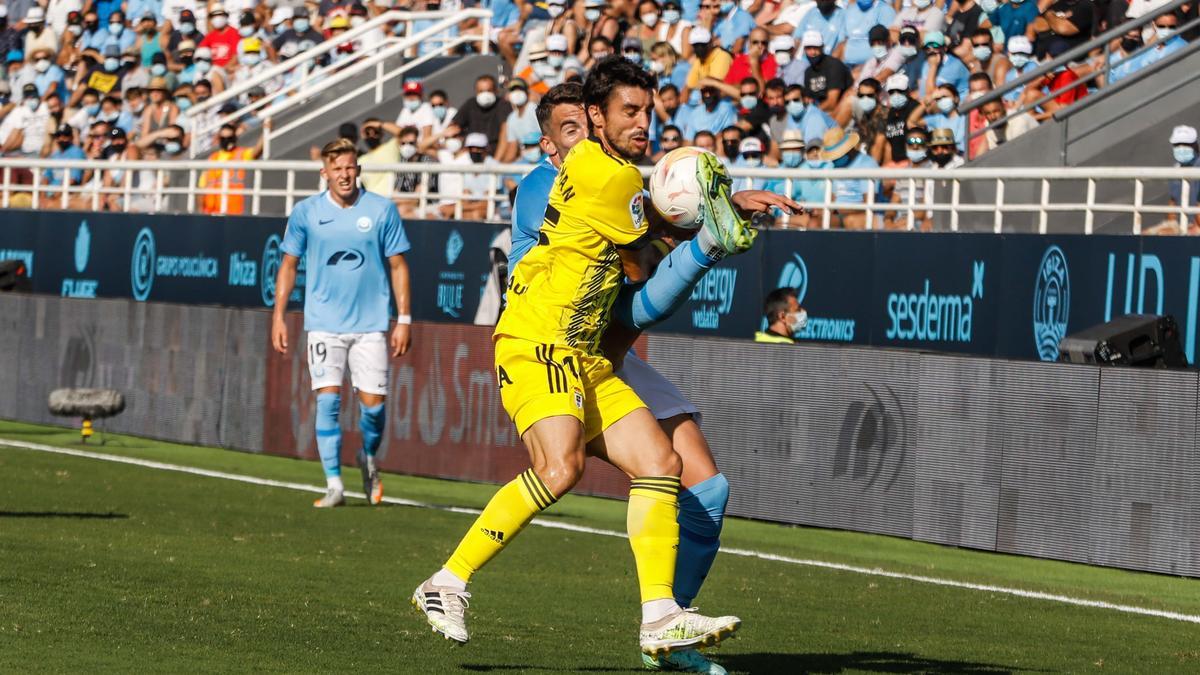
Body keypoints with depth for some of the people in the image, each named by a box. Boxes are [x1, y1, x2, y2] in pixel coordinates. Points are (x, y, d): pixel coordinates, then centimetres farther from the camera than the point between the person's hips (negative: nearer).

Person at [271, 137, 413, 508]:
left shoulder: (382, 210, 0)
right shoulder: (306, 212, 1)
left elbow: (397, 265, 4)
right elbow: (289, 264, 10)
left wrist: (404, 319, -1)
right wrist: (278, 316, 4)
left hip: (371, 324, 0)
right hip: (324, 322, 0)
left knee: (373, 402, -3)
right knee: (328, 398, -11)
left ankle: (369, 459, 28)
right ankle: (334, 485, -5)